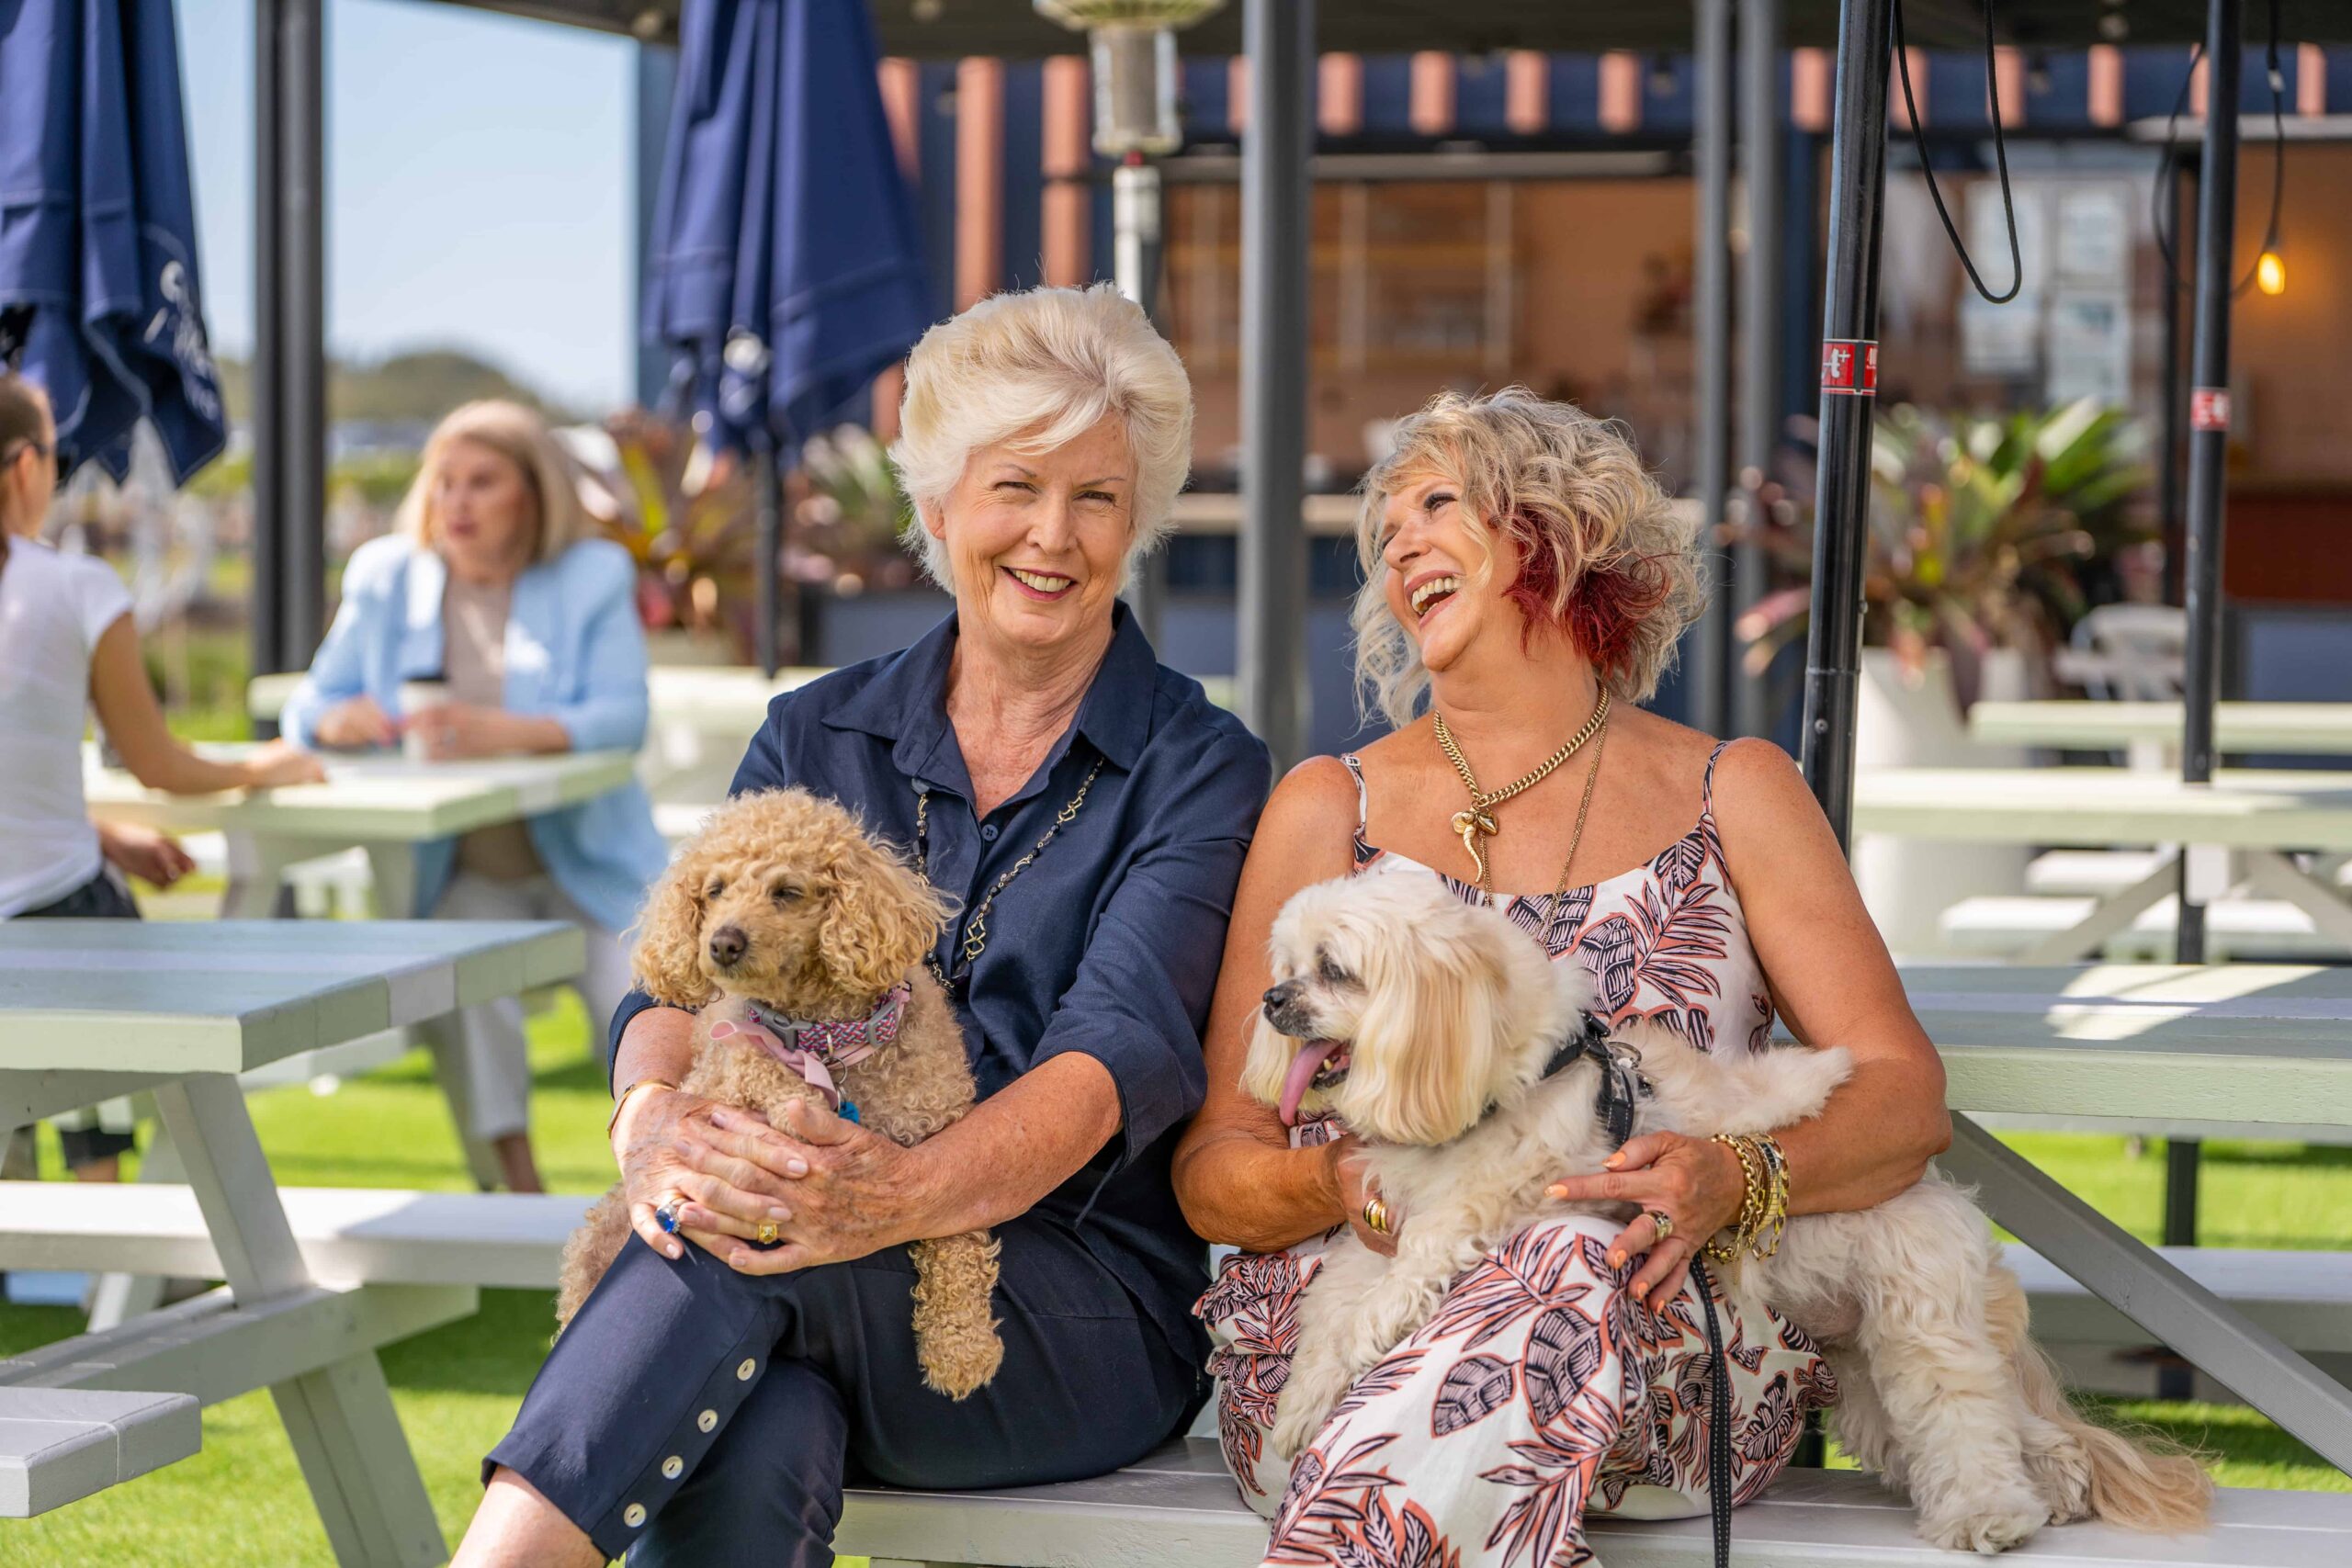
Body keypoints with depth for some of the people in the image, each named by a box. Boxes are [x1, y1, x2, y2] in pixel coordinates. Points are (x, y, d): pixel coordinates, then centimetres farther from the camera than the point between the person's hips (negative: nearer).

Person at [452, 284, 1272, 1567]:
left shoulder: (1199, 772, 2)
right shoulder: (816, 738, 15)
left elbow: (1125, 1049, -15)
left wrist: (909, 1192, -36)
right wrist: (653, 1111, -27)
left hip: (1084, 1313, -2)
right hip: (819, 1317, 3)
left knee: (756, 1245, -35)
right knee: (750, 1456, -36)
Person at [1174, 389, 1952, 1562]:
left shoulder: (1731, 794, 15)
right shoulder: (1328, 810, 16)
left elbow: (1906, 1099, 6)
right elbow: (1212, 1167, 12)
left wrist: (1733, 1177, -16)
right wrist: (1332, 1183, -12)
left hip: (1679, 1345, 1)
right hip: (1346, 1324, 0)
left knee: (1582, 1276, -38)